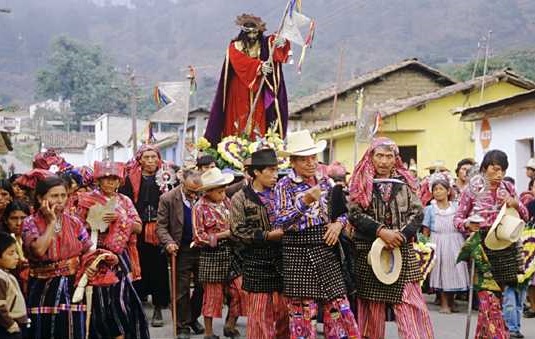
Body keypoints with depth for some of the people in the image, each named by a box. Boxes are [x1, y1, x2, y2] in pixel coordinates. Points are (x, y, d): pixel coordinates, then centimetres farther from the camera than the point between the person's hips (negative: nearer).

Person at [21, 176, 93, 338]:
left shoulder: (74, 222, 5)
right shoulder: (30, 223, -6)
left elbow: (88, 250, 7)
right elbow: (39, 250, -23)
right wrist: (51, 222, -15)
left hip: (73, 288, 3)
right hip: (44, 290, -2)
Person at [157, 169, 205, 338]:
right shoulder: (168, 199, -10)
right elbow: (161, 226, -8)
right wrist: (169, 242, -24)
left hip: (202, 248, 2)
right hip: (181, 250, -2)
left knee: (202, 286, 9)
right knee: (182, 289, 4)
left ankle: (193, 317, 30)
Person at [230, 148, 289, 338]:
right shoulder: (240, 198, -4)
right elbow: (239, 231, -11)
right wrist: (267, 235, -17)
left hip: (281, 259, 5)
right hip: (257, 261, -4)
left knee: (284, 309, 7)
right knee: (260, 311, -1)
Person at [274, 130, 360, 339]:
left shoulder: (325, 182, 9)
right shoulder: (285, 186, -5)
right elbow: (280, 221, -17)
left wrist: (339, 223, -5)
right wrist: (305, 201, -27)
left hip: (326, 250, 4)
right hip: (299, 253, -4)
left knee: (338, 306, 3)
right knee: (303, 310, 1)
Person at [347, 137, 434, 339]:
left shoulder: (404, 182, 8)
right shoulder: (361, 182, 3)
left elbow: (417, 212, 3)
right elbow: (355, 214, -6)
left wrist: (401, 235, -12)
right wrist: (381, 231, -17)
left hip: (403, 250, 1)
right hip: (369, 251, -1)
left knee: (410, 303, -5)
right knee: (372, 305, 4)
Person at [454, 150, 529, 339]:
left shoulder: (508, 188, 7)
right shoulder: (471, 191, -2)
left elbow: (525, 216, 12)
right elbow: (458, 218, 3)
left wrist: (515, 204, -8)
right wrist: (467, 224, -19)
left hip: (505, 247, 4)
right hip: (481, 246, -3)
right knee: (489, 297, -6)